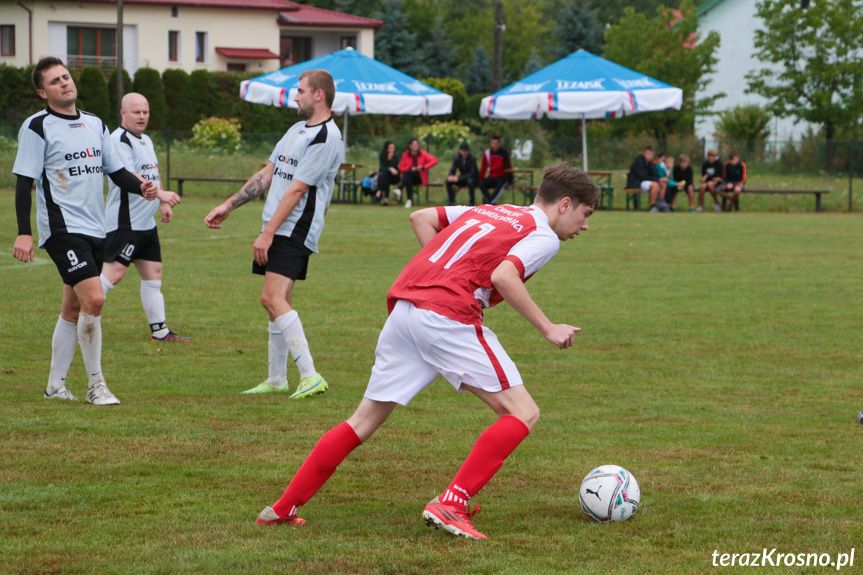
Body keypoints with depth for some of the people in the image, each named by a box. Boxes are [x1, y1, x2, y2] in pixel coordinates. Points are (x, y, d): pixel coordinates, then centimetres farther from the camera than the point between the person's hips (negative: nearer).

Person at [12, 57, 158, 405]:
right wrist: (24, 233, -15)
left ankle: (56, 384, 20)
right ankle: (95, 385, -10)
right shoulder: (38, 127, -6)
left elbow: (117, 171, 18)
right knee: (93, 298, -19)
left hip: (94, 229, 7)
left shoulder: (95, 125, 14)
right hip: (62, 229, -7)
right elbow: (24, 182, -8)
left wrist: (140, 187, -4)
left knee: (74, 309, 11)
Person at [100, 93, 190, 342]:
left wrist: (162, 205, 28)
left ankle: (159, 331, 14)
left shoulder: (146, 141, 17)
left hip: (146, 223, 10)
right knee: (114, 272, -15)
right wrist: (160, 193, -35)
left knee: (153, 272, 9)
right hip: (124, 222, -10)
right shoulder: (119, 141, -14)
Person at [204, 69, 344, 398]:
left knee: (273, 298, -20)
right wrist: (228, 206, 21)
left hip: (296, 232, -9)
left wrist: (267, 234, -19)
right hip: (276, 230, 9)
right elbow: (268, 174, 23)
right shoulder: (297, 130, 17)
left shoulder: (326, 138, -14)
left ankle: (310, 376, -23)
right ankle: (277, 380, 18)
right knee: (277, 301, 11)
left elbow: (296, 190, -18)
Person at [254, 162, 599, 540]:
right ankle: (451, 505, -13)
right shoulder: (544, 237, 4)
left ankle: (283, 508, 15)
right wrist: (548, 329, -7)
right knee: (522, 413, -1)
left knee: (366, 419, 16)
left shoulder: (487, 212, 27)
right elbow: (503, 277, -14)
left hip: (403, 306, 8)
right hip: (449, 317, -8)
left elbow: (421, 218, 27)